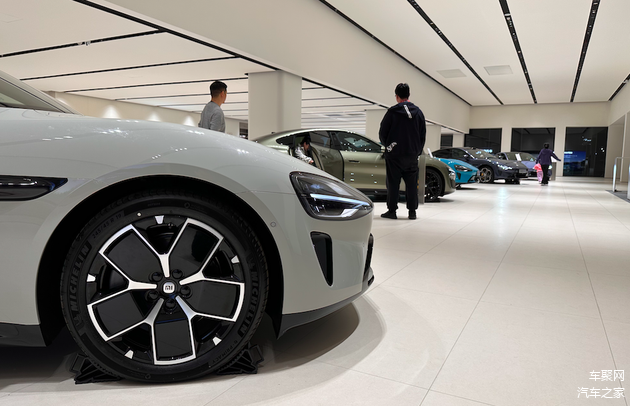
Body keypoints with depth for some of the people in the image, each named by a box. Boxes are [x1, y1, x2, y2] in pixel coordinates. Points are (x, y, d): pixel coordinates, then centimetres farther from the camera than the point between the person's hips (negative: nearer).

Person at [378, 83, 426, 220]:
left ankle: (392, 211, 4)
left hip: (394, 154, -4)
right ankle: (412, 211, 10)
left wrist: (387, 145, 16)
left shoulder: (392, 111, -7)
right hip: (412, 154, 4)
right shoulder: (418, 112, 7)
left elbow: (382, 133, -2)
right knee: (412, 183, 8)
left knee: (393, 183, 2)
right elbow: (423, 135, 12)